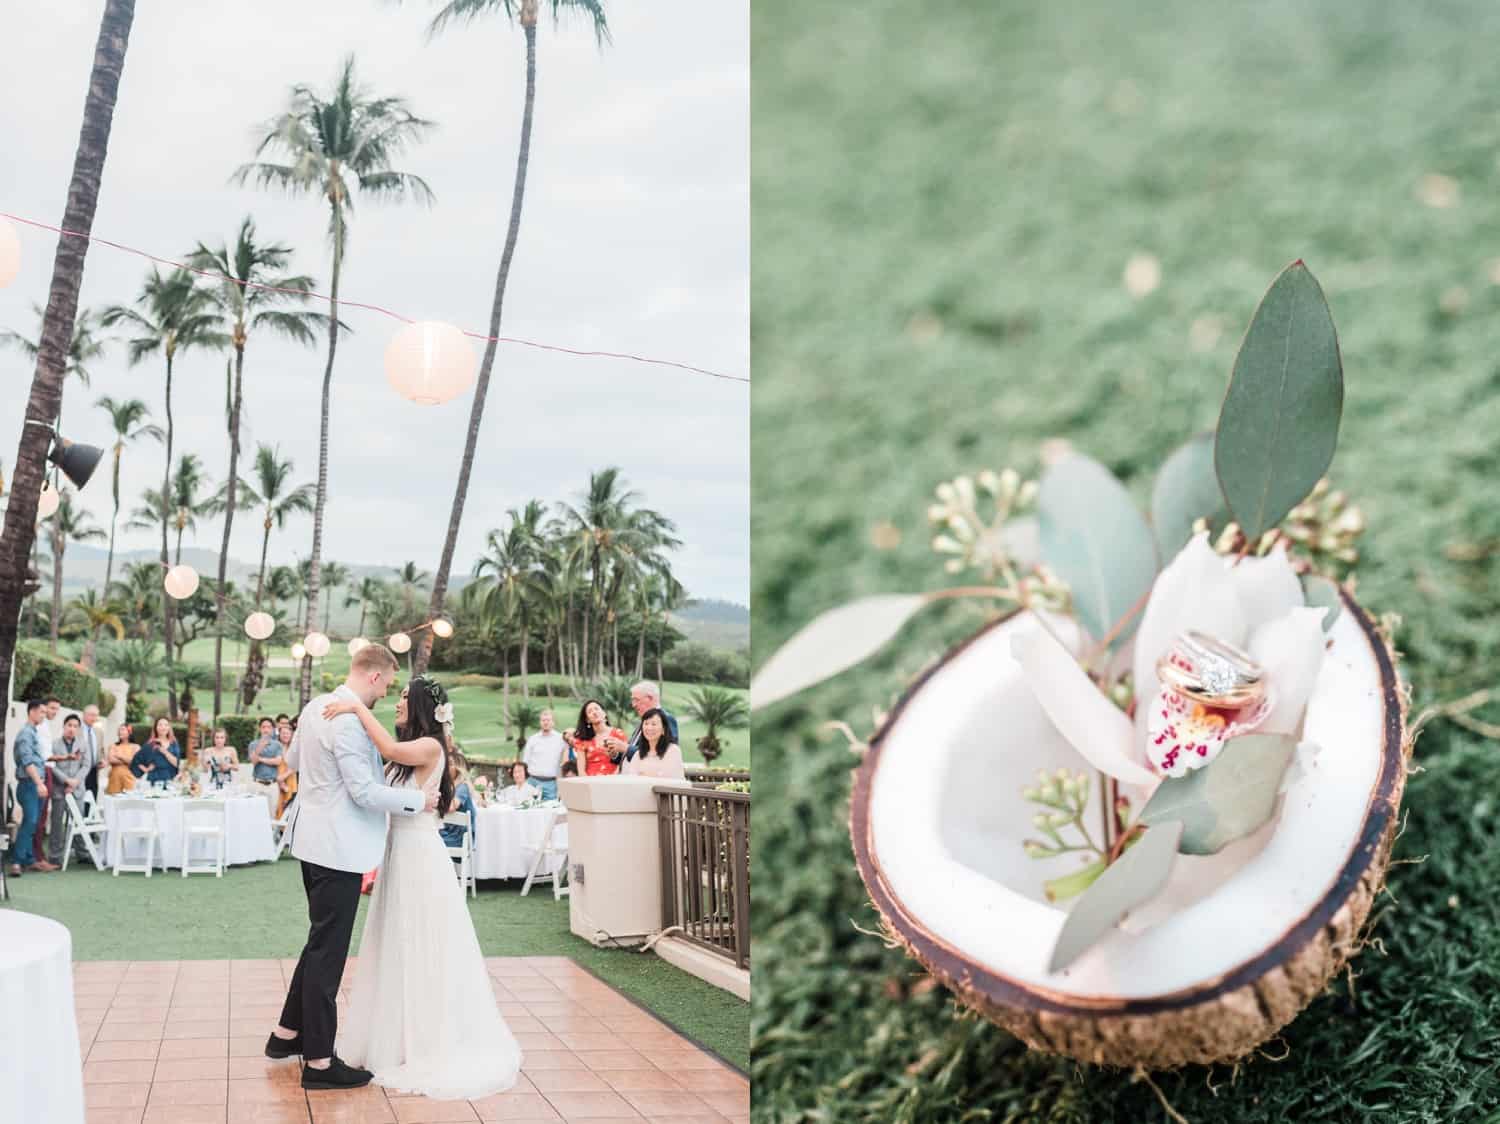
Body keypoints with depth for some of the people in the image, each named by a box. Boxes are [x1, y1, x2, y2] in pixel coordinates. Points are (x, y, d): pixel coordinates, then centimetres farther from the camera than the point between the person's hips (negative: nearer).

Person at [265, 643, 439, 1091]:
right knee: (328, 949, -3)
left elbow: (292, 761, 23)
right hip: (338, 848, -10)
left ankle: (287, 1033, 31)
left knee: (321, 942, 21)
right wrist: (418, 799, -12)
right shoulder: (349, 722, -22)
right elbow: (364, 792, -22)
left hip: (316, 840, 10)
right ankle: (319, 1062, 5)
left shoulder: (316, 707, 8)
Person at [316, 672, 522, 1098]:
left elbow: (391, 751, -32)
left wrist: (358, 708, -28)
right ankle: (396, 1036, 26)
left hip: (419, 857, -8)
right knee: (399, 949, 15)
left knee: (421, 951, 0)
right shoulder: (407, 751, 12)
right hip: (397, 854, 8)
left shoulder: (430, 746, -14)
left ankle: (429, 1047, 9)